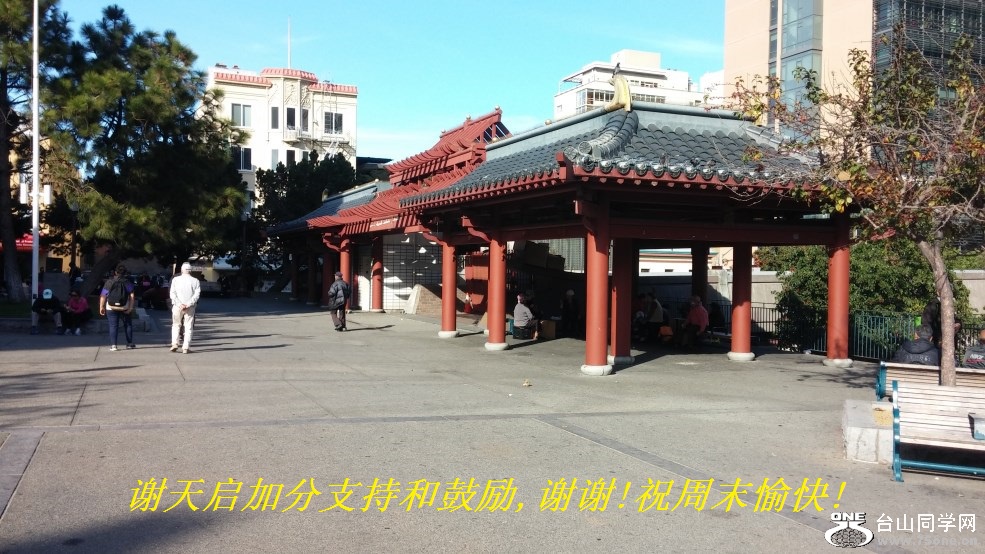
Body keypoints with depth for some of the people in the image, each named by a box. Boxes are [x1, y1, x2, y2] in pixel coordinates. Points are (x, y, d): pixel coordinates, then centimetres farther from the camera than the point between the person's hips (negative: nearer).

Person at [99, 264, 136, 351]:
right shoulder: (127, 282, 0)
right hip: (124, 308, 0)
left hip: (111, 308, 0)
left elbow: (103, 296, -4)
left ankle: (113, 345, -5)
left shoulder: (109, 282, 0)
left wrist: (101, 307, 1)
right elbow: (131, 295, -9)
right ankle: (130, 343, 19)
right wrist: (131, 307, -10)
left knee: (113, 326, 2)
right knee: (128, 325, 14)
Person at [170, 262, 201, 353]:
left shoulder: (175, 279, 3)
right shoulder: (195, 281, 2)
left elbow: (172, 293, -6)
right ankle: (185, 347, -1)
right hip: (190, 307, 0)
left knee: (176, 325, 15)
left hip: (177, 306, 0)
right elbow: (197, 294, -8)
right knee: (188, 327, 4)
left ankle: (174, 343, 2)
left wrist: (179, 304, -11)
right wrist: (188, 304, -11)